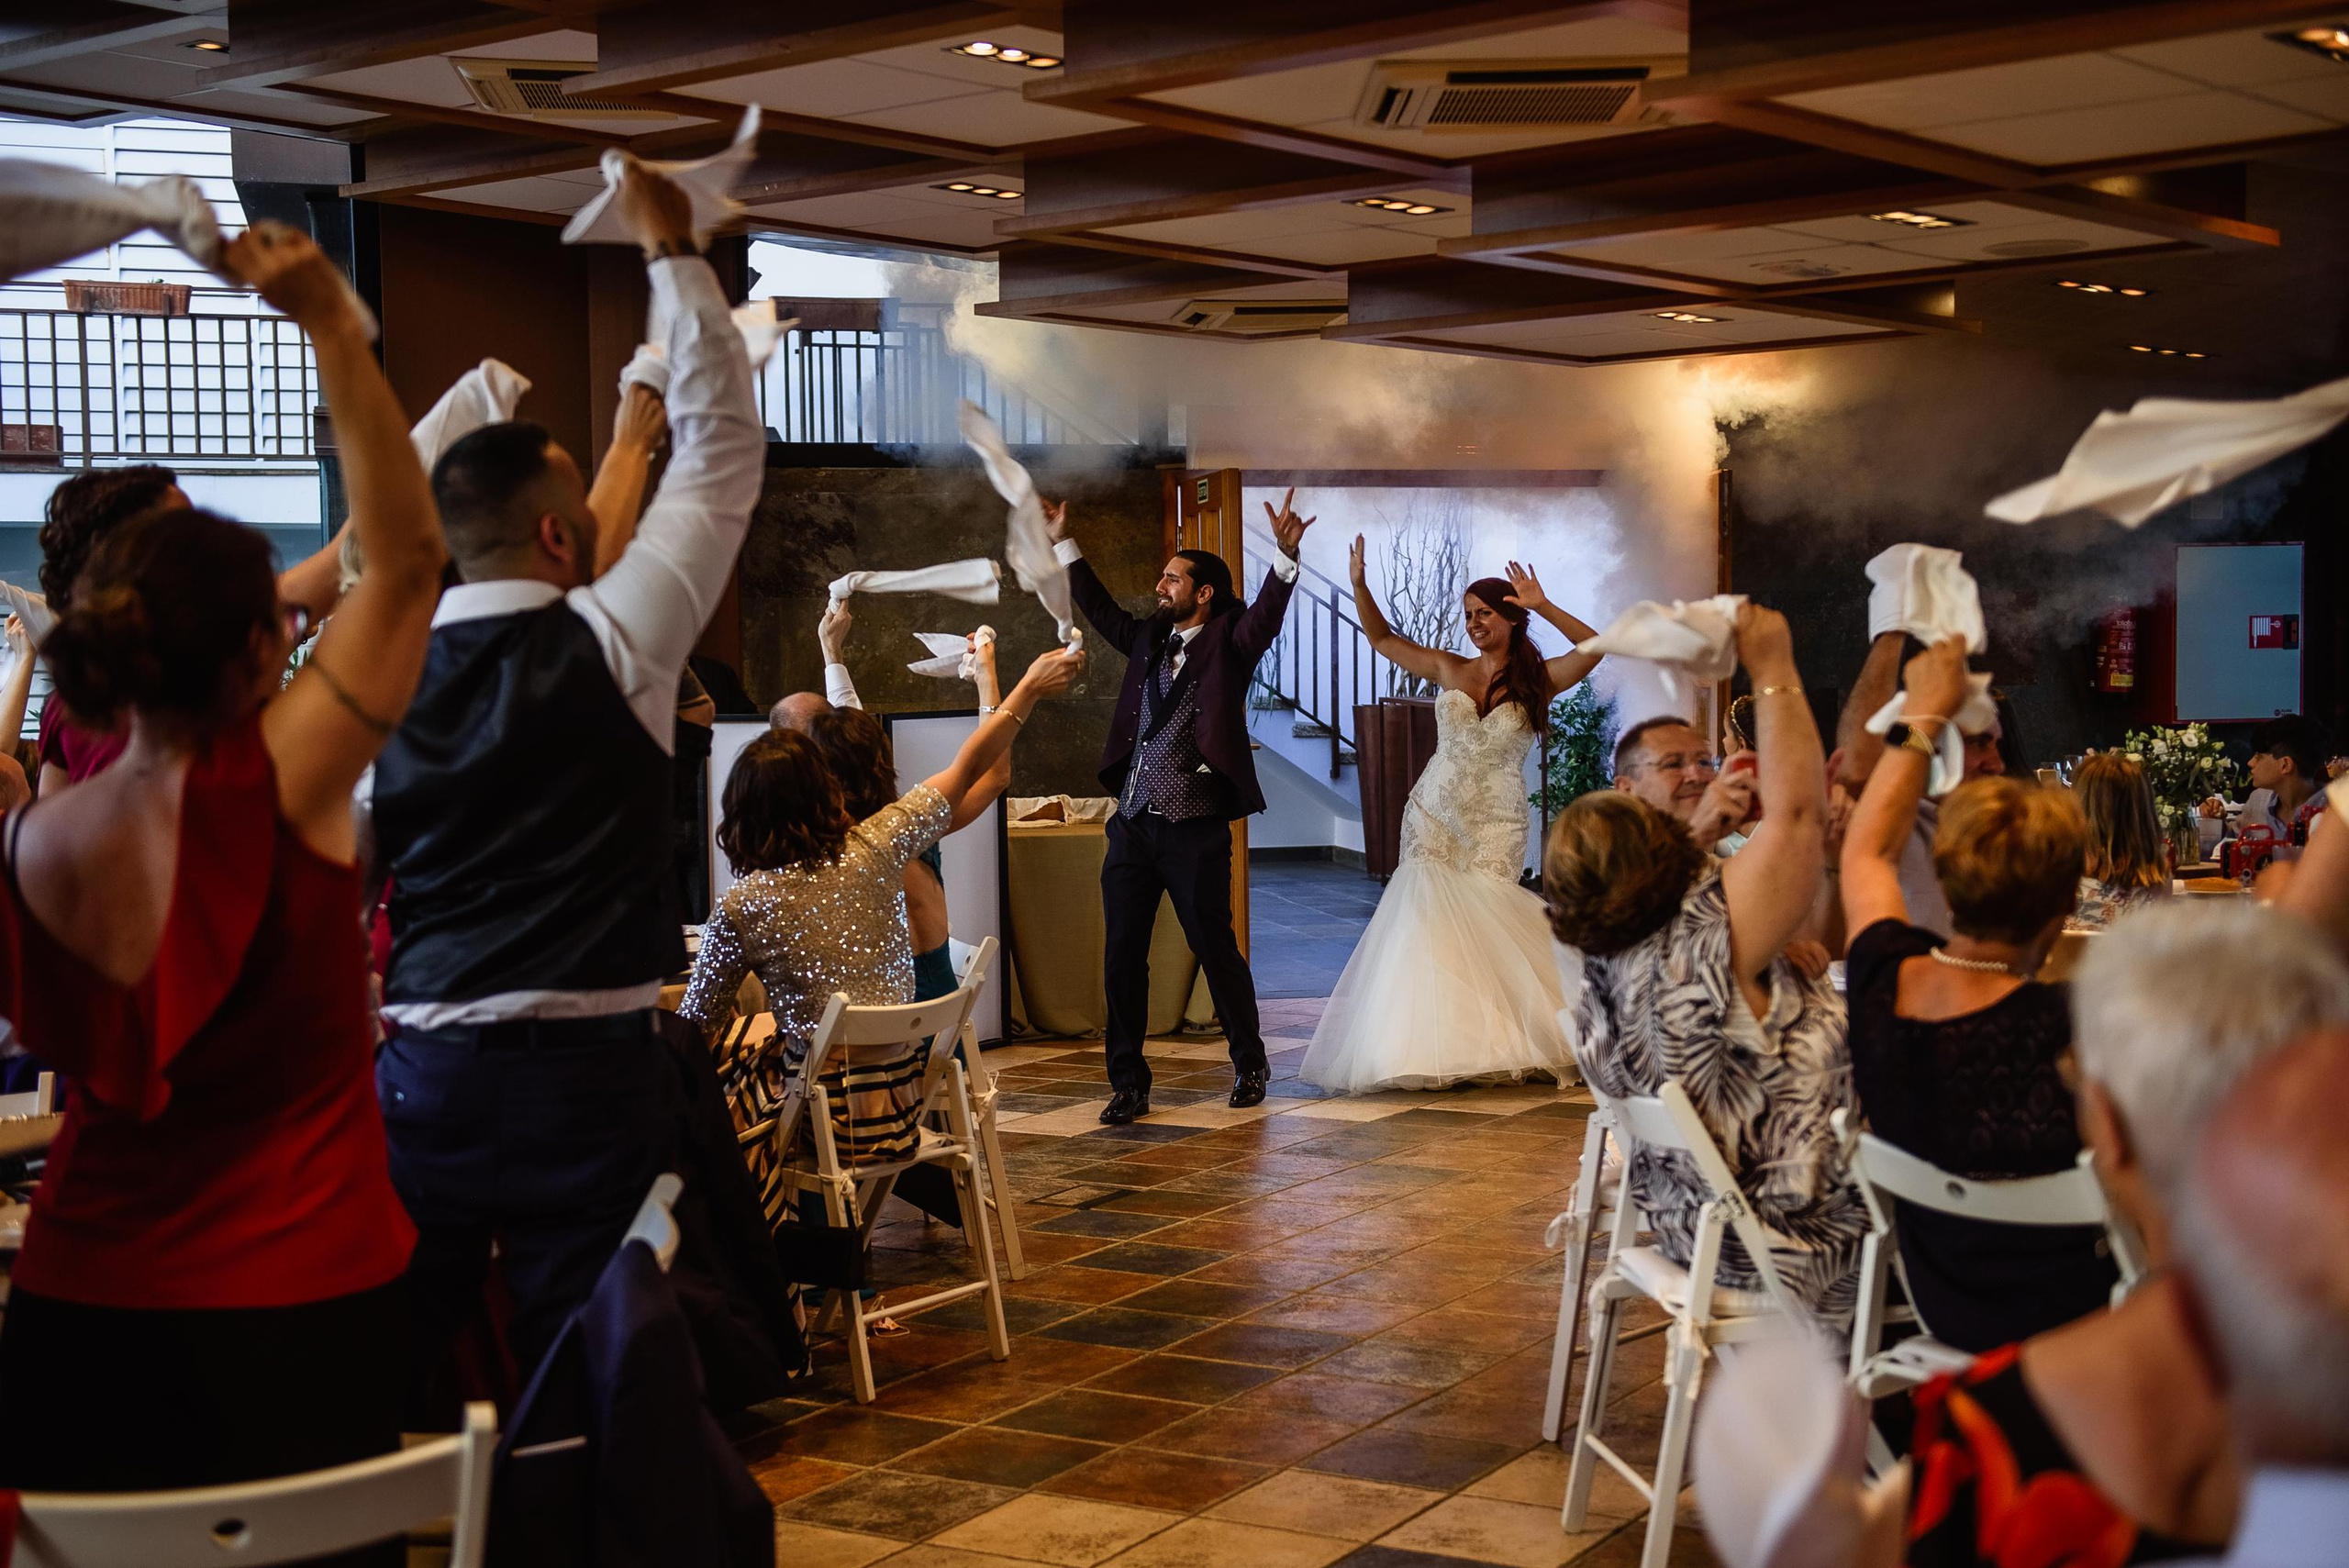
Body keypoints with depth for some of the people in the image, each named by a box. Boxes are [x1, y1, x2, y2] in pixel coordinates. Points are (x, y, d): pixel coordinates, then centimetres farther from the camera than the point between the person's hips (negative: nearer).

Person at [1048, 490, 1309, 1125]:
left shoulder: (1228, 642, -1)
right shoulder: (1149, 638, 14)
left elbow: (1265, 616, -18)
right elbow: (1100, 608, 24)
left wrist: (1285, 555, -34)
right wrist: (1062, 543, 24)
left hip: (1195, 831, -5)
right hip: (1132, 827, 5)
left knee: (1217, 952, 4)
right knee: (1122, 959, 4)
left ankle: (1250, 1064, 24)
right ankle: (1128, 1084, 12)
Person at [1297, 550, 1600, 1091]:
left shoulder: (1537, 680, 0)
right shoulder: (1450, 670, 7)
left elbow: (1594, 646, -15)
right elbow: (1382, 638, 14)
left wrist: (1543, 607, -24)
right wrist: (1360, 585, 1)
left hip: (1494, 828, -2)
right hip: (1433, 819, 2)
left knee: (1483, 924, -9)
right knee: (1427, 920, -8)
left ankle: (1494, 1048, 4)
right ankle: (1435, 1050, -4)